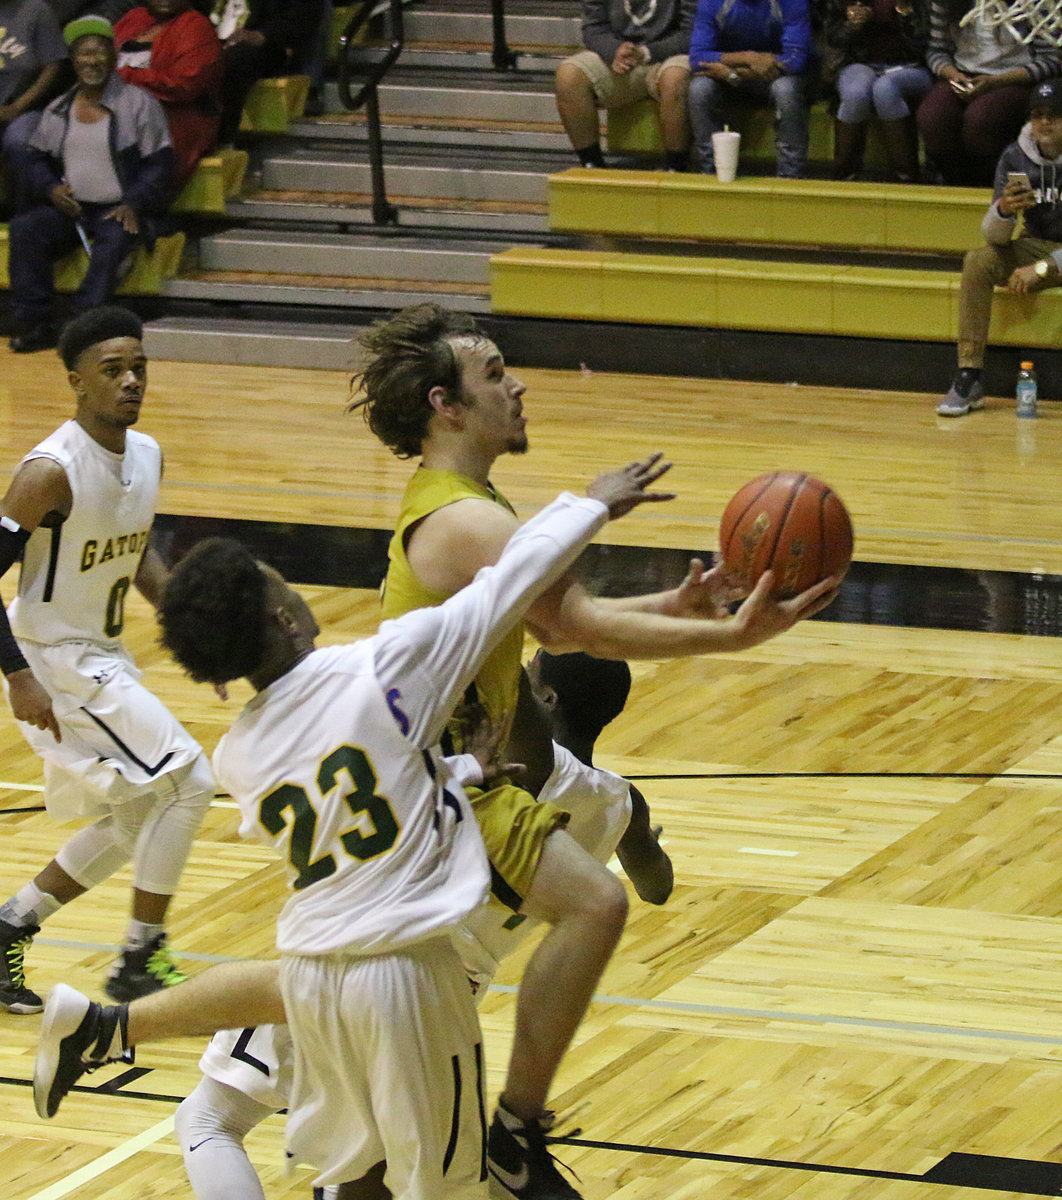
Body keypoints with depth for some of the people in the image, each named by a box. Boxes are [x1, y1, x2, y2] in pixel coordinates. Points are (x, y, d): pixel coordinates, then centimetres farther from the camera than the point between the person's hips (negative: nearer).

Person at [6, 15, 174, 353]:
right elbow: (35, 160, 18)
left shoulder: (139, 105, 2)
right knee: (24, 230, -23)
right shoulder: (57, 111, 14)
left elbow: (159, 166, -1)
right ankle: (37, 323, -23)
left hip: (119, 210, -4)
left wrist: (134, 205, -15)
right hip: (71, 208, 4)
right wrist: (51, 188, -5)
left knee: (114, 240, -37)